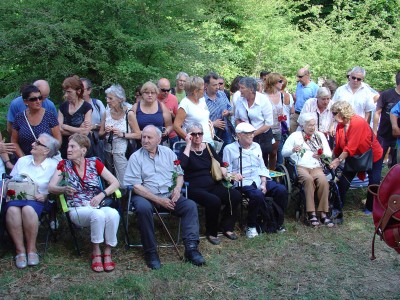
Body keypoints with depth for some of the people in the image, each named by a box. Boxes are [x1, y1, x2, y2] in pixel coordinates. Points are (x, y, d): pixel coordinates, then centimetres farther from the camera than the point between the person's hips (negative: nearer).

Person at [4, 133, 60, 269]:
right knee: (12, 210, -34)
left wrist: (45, 196, -16)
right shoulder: (22, 161, 15)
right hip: (17, 197, 3)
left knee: (28, 209, -38)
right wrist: (11, 190, -6)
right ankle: (20, 250, -22)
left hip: (39, 200, -3)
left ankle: (31, 249, -20)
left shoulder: (54, 165, 4)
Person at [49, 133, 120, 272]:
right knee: (98, 214, -35)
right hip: (77, 209, -1)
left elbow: (115, 183, 5)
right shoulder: (64, 164, 8)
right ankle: (96, 253, -17)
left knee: (113, 214, -33)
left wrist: (101, 195, -12)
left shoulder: (94, 163, 7)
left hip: (97, 206, 2)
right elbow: (51, 187, 1)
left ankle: (107, 252, -17)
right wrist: (64, 189, -20)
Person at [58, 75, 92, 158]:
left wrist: (65, 127, -5)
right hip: (65, 148, 3)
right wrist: (78, 130, -12)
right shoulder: (63, 106, 8)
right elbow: (59, 130, -2)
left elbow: (85, 132, -14)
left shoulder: (87, 107, -4)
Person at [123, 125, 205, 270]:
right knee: (143, 208, -36)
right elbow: (135, 186, -8)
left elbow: (179, 174, 17)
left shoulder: (168, 152, 12)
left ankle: (191, 248, -22)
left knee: (190, 205, -21)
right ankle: (150, 252, -24)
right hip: (146, 196, -3)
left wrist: (177, 188, -7)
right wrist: (158, 200, -16)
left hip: (169, 195, 4)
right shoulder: (136, 157, 0)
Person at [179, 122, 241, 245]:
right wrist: (188, 145, -14)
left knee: (236, 195, -17)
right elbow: (182, 165, -22)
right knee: (214, 201, -34)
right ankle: (211, 233, -10)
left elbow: (219, 162, 27)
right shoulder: (186, 150, 1)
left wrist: (222, 168, 3)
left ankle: (227, 227, 1)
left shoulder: (207, 147, 16)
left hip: (212, 185, 6)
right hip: (194, 188, -6)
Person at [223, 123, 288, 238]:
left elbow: (262, 168, 16)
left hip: (260, 180, 5)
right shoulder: (229, 149, 4)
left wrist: (264, 183, 0)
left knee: (282, 190, -20)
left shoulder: (256, 146, 20)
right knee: (258, 195, -36)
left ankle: (278, 223, -2)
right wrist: (232, 175, -22)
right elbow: (227, 172, 1)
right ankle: (251, 226, -12)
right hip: (244, 182, -5)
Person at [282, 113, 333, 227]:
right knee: (308, 179, -36)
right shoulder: (295, 135, 14)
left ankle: (323, 213, -26)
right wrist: (293, 150, -12)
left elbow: (329, 153, 20)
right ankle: (311, 213, -34)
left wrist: (322, 154, -3)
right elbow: (283, 152, 9)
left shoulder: (320, 135, 23)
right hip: (301, 166, -3)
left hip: (316, 166, 3)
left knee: (323, 181, -31)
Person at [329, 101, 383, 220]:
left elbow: (351, 146, -32)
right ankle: (338, 210, -5)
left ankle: (370, 208, 22)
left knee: (374, 182, -1)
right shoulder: (340, 125, -7)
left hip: (373, 156, -6)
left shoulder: (358, 122, -29)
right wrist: (334, 158, -15)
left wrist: (339, 160, -31)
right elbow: (338, 146, -4)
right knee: (343, 181, -8)